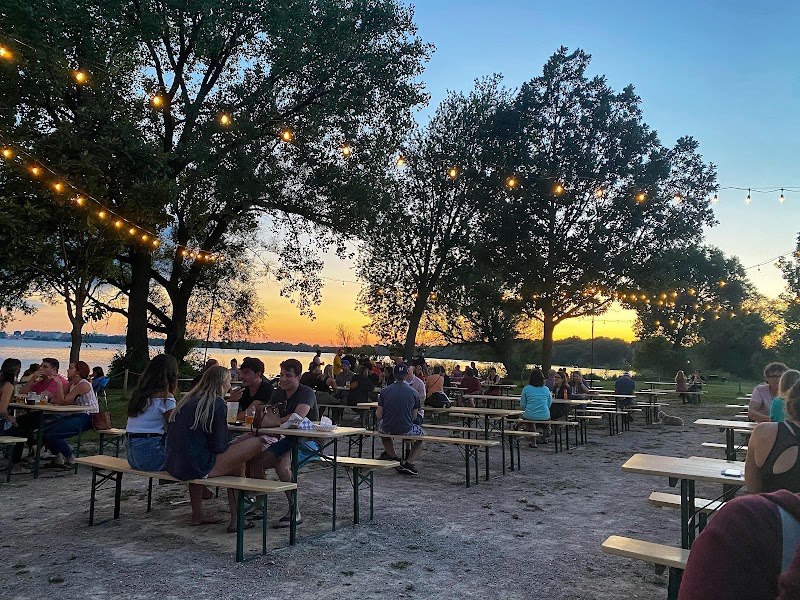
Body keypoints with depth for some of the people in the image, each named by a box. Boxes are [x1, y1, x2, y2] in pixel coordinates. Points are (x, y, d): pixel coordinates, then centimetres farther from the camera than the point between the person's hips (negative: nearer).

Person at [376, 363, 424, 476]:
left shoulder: (385, 391, -3)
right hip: (406, 430, -1)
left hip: (387, 428, 2)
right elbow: (414, 417, 2)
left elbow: (378, 415, -1)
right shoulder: (414, 393, -4)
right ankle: (409, 462, 6)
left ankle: (393, 455, 27)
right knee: (421, 435, 28)